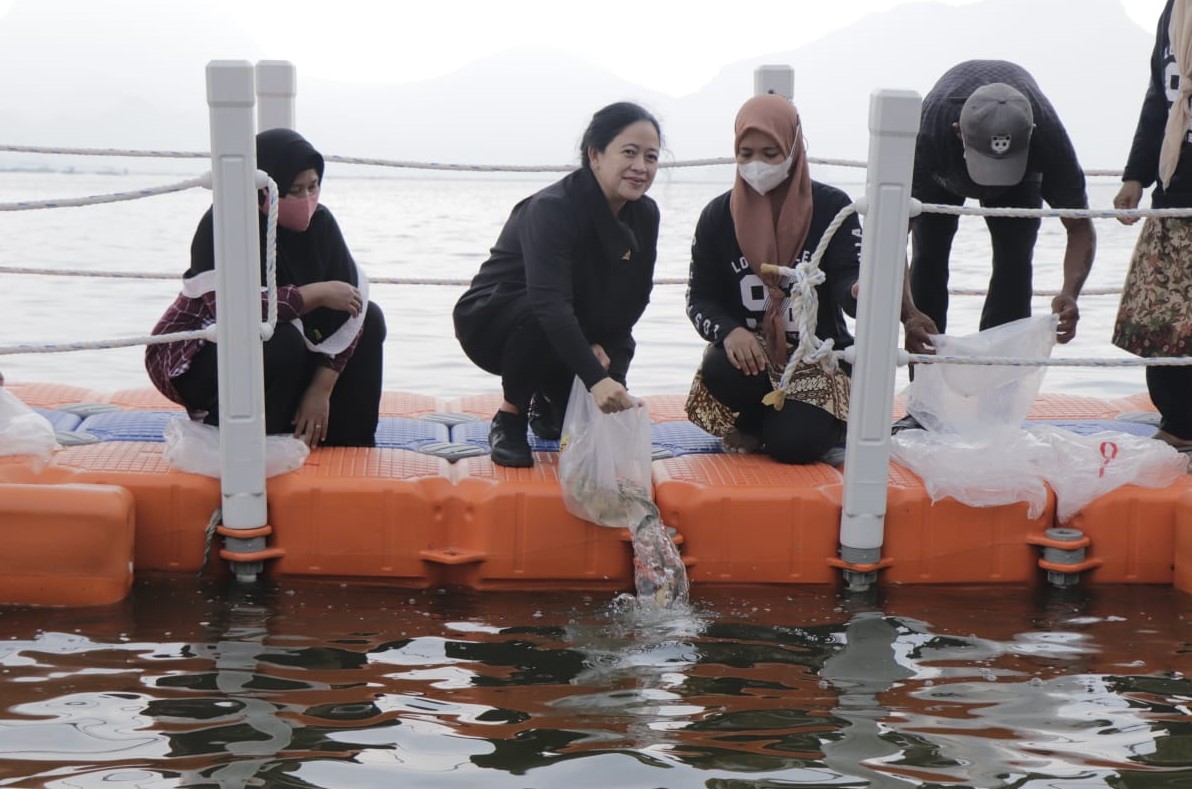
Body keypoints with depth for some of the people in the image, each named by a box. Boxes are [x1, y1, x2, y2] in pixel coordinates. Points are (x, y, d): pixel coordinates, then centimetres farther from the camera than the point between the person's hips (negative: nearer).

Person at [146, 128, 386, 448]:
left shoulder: (320, 222, -8)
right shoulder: (222, 227, -25)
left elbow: (347, 308, -12)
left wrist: (321, 389, -21)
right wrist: (316, 293, -31)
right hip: (194, 360, -6)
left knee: (369, 319, -6)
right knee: (284, 343, -35)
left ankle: (346, 448, -3)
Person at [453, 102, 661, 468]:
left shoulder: (645, 215, -8)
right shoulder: (553, 208, -29)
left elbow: (635, 298, -1)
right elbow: (550, 303, -43)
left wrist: (601, 345, -20)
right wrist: (596, 378, -52)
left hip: (578, 332, 6)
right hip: (491, 321, -6)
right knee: (538, 318, -39)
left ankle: (547, 399, 22)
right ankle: (509, 420, -14)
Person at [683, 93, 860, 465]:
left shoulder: (832, 207, -4)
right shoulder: (718, 215, 0)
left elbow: (846, 279, -13)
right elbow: (699, 298, -1)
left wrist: (860, 293, -40)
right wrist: (729, 331, -24)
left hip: (817, 354, -1)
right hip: (748, 350, 1)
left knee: (794, 444, -25)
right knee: (720, 371, -34)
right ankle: (754, 420, 2)